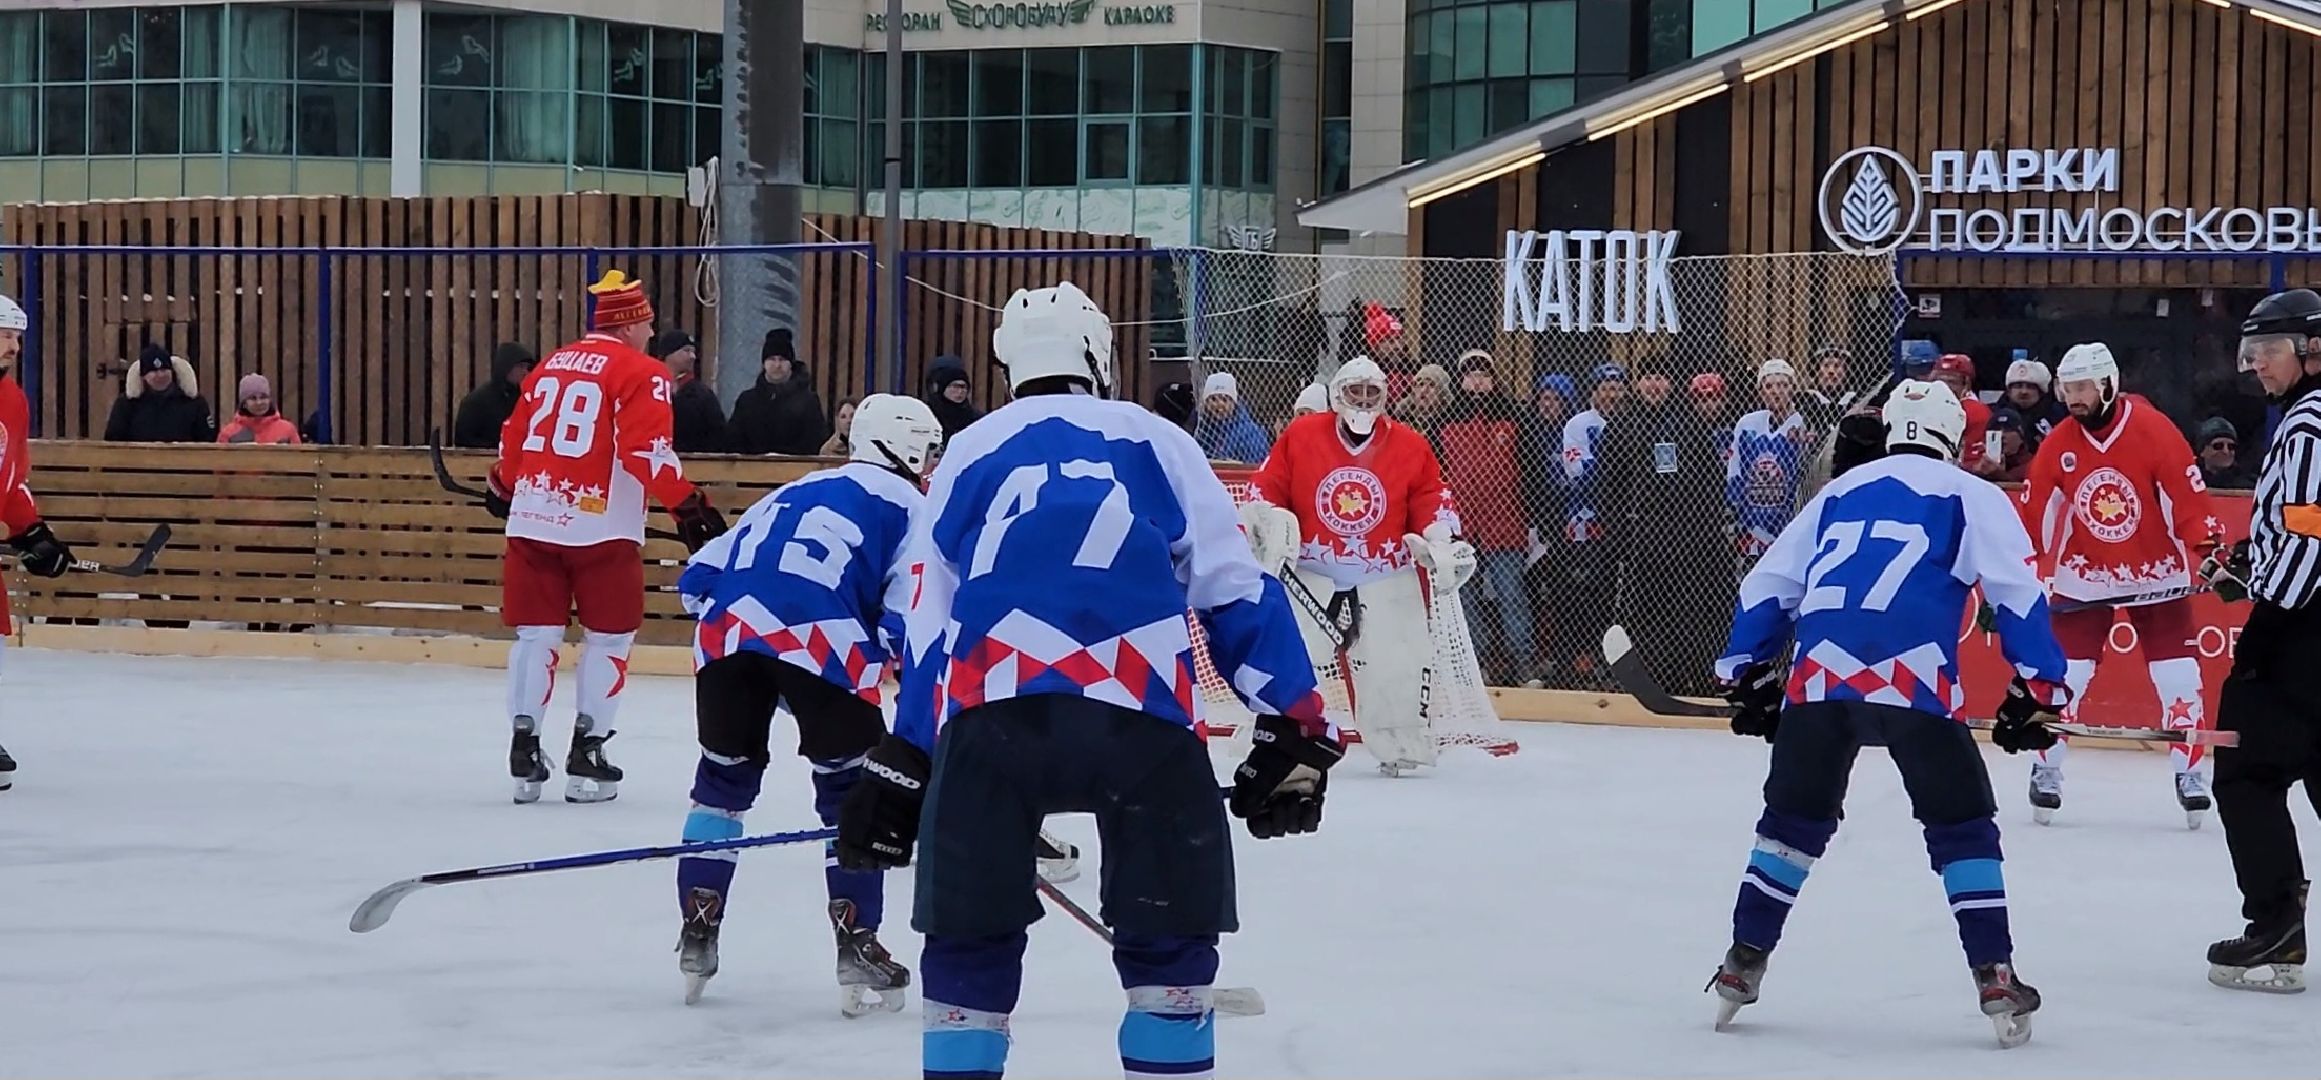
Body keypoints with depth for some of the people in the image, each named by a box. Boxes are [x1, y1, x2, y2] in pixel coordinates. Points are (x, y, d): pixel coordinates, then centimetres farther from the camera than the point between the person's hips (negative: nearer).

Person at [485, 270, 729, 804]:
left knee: (536, 633, 9)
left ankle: (524, 756, 7)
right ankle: (586, 757, 4)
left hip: (532, 519, 6)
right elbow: (646, 450, -17)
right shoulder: (639, 373, -5)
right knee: (609, 637, 7)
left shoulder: (553, 365, 16)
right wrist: (688, 505, -14)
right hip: (600, 525, -5)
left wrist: (503, 489, 39)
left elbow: (514, 436, 22)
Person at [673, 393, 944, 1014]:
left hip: (727, 629, 5)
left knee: (724, 779, 22)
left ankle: (696, 938, 22)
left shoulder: (795, 491, 34)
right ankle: (857, 950, 7)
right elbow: (907, 620, 2)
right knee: (854, 793, 11)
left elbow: (698, 579, 30)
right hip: (822, 643, -5)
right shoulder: (909, 508, 17)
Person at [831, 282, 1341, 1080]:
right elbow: (1238, 594, 13)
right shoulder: (1159, 443, 20)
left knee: (970, 934, 15)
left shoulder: (966, 455, 24)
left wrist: (899, 774, 26)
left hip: (990, 714, 1)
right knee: (1169, 932, 13)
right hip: (1140, 713, -1)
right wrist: (1296, 732, 13)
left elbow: (927, 626, 23)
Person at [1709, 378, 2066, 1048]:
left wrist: (1748, 675, 32)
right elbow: (2018, 594, 4)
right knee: (1962, 827, 8)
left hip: (1818, 673, 3)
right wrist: (2036, 690, 6)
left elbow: (1766, 588, 25)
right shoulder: (1971, 497, 15)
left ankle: (1741, 967, 19)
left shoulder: (1839, 494, 27)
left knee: (1794, 817, 20)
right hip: (1915, 682, -3)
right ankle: (1995, 981, 1)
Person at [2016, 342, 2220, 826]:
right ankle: (2045, 770, 10)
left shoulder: (2154, 431, -17)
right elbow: (2031, 519, -2)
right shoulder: (2058, 446, -7)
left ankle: (2189, 773, 8)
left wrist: (2211, 551, -27)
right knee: (2064, 673, -4)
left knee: (2179, 677, -4)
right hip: (2083, 576, 2)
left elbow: (2189, 500, -17)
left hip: (2155, 574, -2)